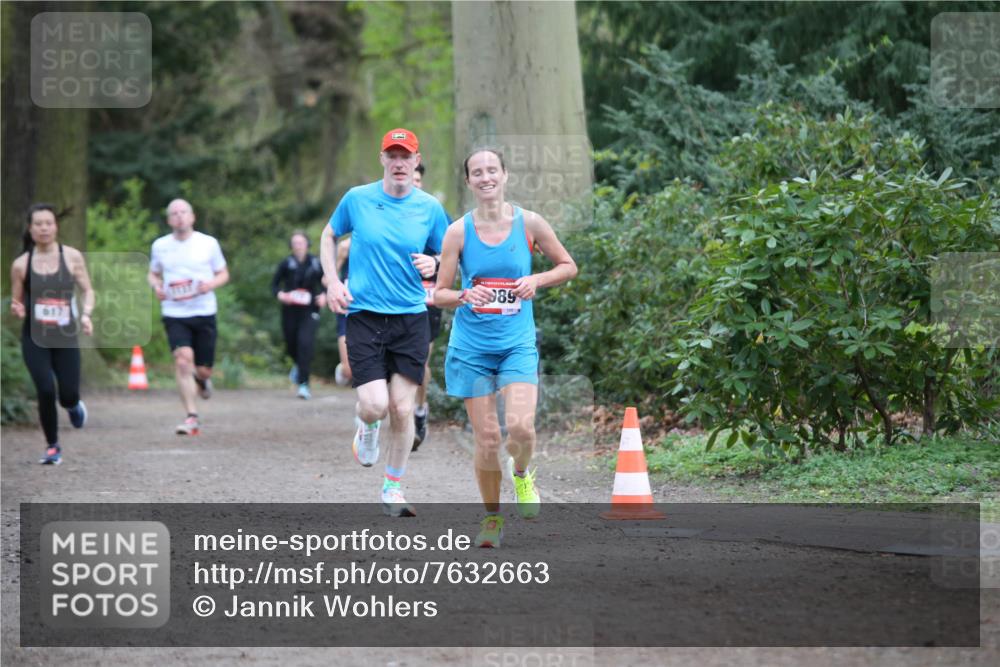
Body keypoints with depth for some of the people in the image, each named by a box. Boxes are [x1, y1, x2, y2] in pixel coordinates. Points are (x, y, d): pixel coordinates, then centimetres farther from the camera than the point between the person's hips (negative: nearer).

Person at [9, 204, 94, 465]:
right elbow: (16, 302, 8)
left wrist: (86, 314, -14)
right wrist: (16, 310, -15)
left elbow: (88, 290, 4)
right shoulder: (21, 265, -1)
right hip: (34, 339, 0)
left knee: (68, 395, -2)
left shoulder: (72, 257, -2)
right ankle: (52, 447, 7)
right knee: (46, 391, -14)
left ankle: (73, 406, 39)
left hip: (66, 338, 0)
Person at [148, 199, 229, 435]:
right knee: (183, 359, -21)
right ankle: (192, 418, -17)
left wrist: (210, 285, -12)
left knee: (203, 370, 3)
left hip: (204, 312, 0)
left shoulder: (208, 243, 2)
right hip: (174, 314, 0)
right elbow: (153, 274, 20)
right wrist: (156, 287, -3)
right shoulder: (160, 246, 5)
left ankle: (202, 379, 44)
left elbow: (223, 274, 10)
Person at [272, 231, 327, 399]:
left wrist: (323, 295, -4)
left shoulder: (315, 263, 1)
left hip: (309, 310, -1)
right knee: (291, 343, 10)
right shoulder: (286, 264, -1)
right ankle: (297, 364, 48)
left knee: (306, 343, -17)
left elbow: (323, 282, 14)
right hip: (290, 309, 1)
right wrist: (281, 295, -13)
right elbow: (274, 284, 6)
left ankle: (303, 384, -14)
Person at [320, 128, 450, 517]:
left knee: (403, 409, -2)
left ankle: (393, 487, 16)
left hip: (411, 318, 1)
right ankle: (366, 427, 24)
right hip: (364, 314, -1)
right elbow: (329, 236, 17)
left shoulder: (429, 208, 2)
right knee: (375, 405, -14)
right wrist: (332, 281, 4)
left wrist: (434, 264, -11)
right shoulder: (357, 199, 0)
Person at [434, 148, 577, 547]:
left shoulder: (529, 223, 0)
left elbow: (568, 266, 11)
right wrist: (465, 295, -19)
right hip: (471, 346, 0)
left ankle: (521, 474, 16)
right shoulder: (459, 231, -1)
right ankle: (492, 517, 17)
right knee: (487, 438, -2)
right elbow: (440, 294, 3)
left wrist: (538, 280, -7)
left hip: (518, 343, 0)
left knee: (520, 427, -18)